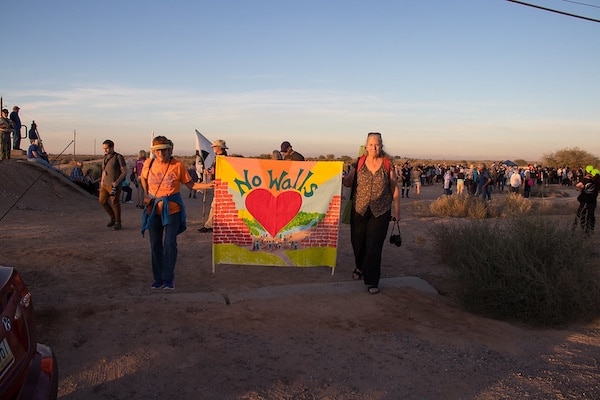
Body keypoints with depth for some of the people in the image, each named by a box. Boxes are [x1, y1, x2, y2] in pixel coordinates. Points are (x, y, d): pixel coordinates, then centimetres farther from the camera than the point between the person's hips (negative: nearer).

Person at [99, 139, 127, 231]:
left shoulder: (118, 157, -8)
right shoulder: (104, 158, 13)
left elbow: (124, 171, -10)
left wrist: (117, 182, -18)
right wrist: (102, 181, 14)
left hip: (114, 185, -7)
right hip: (105, 184, 7)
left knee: (115, 203, -3)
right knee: (102, 201, 4)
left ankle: (117, 223, 10)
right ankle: (113, 218, 23)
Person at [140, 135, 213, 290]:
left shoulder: (178, 165, -8)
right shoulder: (149, 164, -1)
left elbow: (190, 184, -2)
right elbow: (143, 178, 20)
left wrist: (208, 185, -14)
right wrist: (149, 195, 12)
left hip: (172, 209, -3)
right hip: (154, 210, 3)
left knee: (170, 244, -7)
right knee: (155, 245, 8)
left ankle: (168, 279, 6)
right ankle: (158, 278, 21)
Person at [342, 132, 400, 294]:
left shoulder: (388, 164, -2)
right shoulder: (359, 163, 1)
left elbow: (394, 189, 3)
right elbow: (348, 181, 1)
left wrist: (396, 210, 4)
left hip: (380, 212, -2)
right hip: (359, 210, 2)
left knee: (374, 246, -3)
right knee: (357, 242, 12)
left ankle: (372, 281, 11)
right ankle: (360, 267, 43)